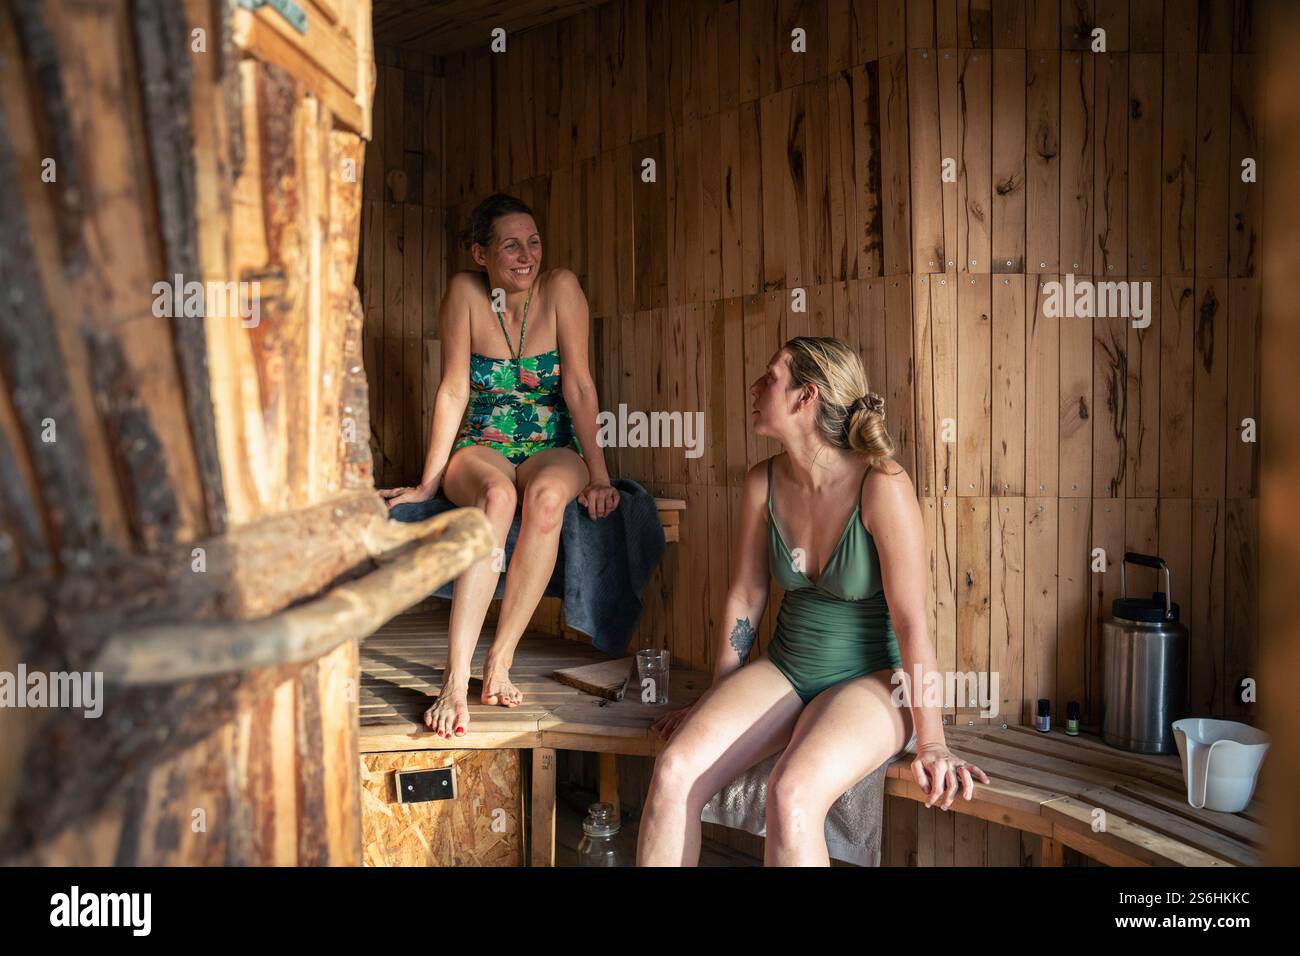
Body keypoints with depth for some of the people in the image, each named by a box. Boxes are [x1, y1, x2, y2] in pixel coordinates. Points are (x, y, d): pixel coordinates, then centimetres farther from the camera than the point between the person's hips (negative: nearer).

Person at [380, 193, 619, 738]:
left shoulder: (560, 288, -6)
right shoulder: (465, 292, -5)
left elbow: (579, 386, -8)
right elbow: (453, 391, -6)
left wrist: (597, 474, -13)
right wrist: (429, 483, -8)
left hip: (552, 448, 1)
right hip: (481, 448, 0)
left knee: (546, 495, -36)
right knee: (497, 496, -37)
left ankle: (500, 662, -28)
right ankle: (455, 682, -40)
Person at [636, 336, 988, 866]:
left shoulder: (881, 486, -20)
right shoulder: (763, 482, -2)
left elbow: (911, 619, -18)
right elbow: (745, 597, 7)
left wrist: (931, 742, -15)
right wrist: (716, 703, 14)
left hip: (870, 681, -5)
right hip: (784, 671, 5)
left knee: (791, 794, -33)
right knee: (674, 770, -19)